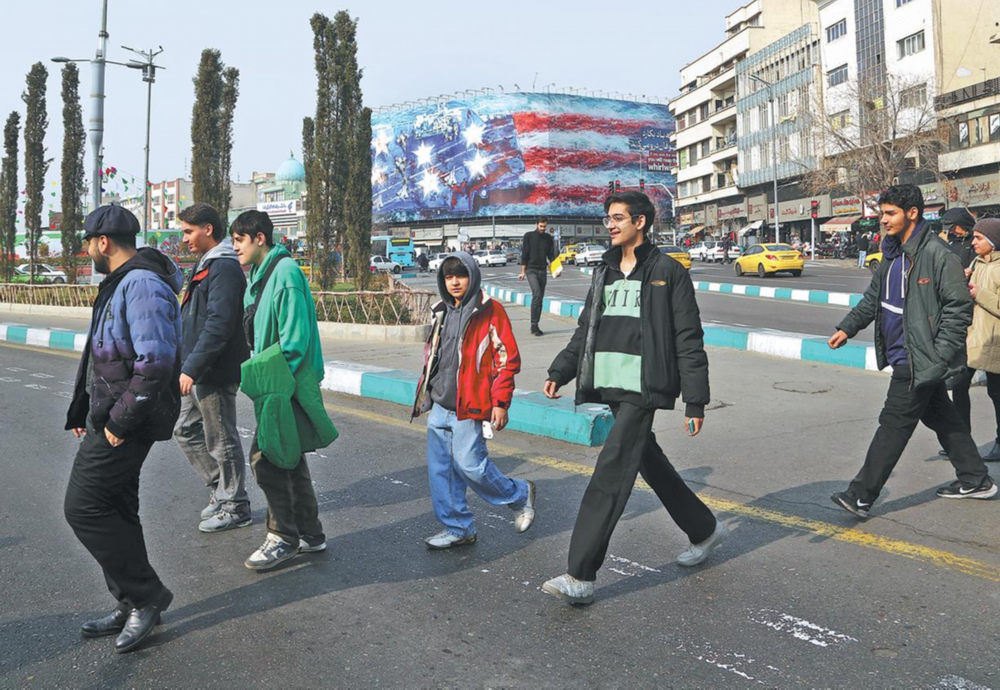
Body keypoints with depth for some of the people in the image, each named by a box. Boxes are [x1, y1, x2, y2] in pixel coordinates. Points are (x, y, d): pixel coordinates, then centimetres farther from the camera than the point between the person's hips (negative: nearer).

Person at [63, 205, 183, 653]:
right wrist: (82, 410, 19)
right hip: (110, 417, 10)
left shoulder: (142, 285, -19)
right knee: (115, 508, 14)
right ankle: (132, 606, 25)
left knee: (84, 507, -6)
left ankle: (146, 596, 6)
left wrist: (120, 421, -23)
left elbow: (156, 361, -28)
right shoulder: (120, 284, 16)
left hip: (126, 423, -10)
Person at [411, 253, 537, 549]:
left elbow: (508, 359, -10)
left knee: (469, 464, -9)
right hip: (440, 405, 7)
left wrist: (500, 403, -13)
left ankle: (520, 494, 17)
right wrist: (424, 391, 23)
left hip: (469, 407, -7)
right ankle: (457, 528, 20)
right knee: (440, 468, 7)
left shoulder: (490, 311, -8)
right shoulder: (443, 312, 14)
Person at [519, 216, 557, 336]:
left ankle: (535, 326, 11)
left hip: (543, 271, 5)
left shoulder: (548, 238, 11)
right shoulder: (528, 236, 1)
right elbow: (524, 254, 0)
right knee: (537, 294, -21)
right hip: (531, 270, -5)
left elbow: (551, 255, 12)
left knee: (540, 298, 4)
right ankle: (534, 324, -19)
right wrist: (523, 271, -5)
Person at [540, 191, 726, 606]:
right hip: (609, 384, 8)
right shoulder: (604, 272, 16)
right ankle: (705, 530, 38)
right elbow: (586, 330, 19)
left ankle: (582, 576, -10)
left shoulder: (667, 272, -4)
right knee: (650, 463, 18)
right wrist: (560, 372, 5)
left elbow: (688, 340, -6)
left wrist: (695, 401, -9)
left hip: (643, 387, -8)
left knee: (610, 474, -13)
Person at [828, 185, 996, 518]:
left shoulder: (937, 254, -17)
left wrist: (938, 358, -21)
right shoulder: (894, 254, 11)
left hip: (918, 360, -9)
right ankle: (975, 480, 33)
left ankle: (861, 496, -2)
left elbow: (959, 307, -18)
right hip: (905, 355, 9)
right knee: (941, 417, 18)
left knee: (894, 424, -6)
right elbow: (873, 297, 21)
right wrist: (847, 327, 11)